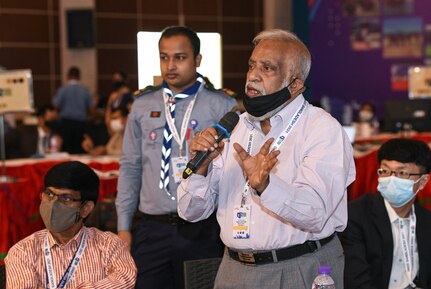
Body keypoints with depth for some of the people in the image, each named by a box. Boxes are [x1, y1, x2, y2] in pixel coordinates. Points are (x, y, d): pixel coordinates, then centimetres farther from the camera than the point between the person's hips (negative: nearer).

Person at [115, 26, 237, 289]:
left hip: (203, 231, -2)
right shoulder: (143, 105, 8)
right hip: (152, 230, 3)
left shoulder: (222, 107, -2)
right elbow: (130, 167, 11)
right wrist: (124, 226, 8)